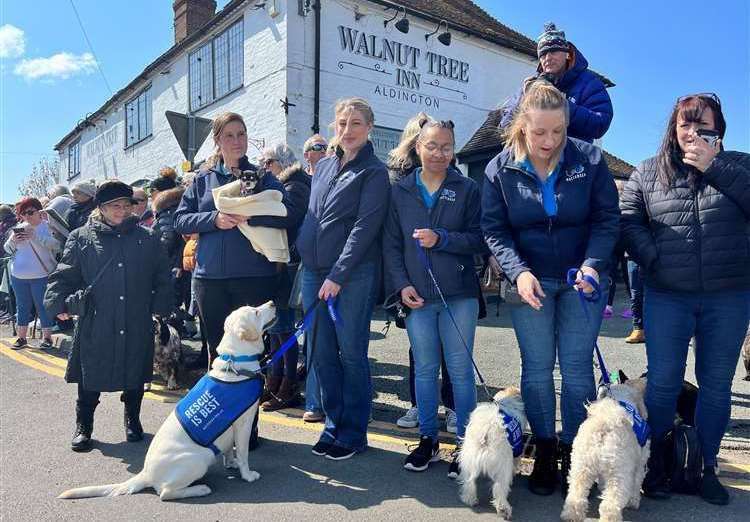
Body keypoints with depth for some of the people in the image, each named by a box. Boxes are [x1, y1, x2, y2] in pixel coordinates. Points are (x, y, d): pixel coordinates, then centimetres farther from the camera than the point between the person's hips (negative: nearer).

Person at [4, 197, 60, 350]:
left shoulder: (47, 226, -4)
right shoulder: (19, 228, 11)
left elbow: (56, 244, -20)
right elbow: (7, 249, 15)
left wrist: (35, 236, -27)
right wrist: (13, 241, -6)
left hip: (41, 276, -5)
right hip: (18, 276, 5)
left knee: (43, 307, 1)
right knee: (22, 306, 12)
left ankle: (47, 337, 11)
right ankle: (21, 337, 22)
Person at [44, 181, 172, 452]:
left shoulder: (148, 239, 7)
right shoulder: (81, 238, 3)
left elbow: (162, 278, 10)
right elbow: (64, 276, 4)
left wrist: (160, 306, 2)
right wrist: (60, 303, -9)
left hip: (137, 326, 1)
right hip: (94, 324, -1)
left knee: (135, 377, 11)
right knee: (90, 378, 6)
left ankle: (132, 420, 33)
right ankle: (83, 426, 25)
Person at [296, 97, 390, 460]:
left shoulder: (374, 172, -4)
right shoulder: (323, 167, 15)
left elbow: (365, 227, -13)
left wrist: (338, 275, -17)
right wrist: (299, 250, 13)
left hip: (354, 275, -6)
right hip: (314, 271, 6)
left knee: (351, 353, 0)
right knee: (321, 354, 9)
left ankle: (353, 433, 15)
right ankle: (334, 425, 23)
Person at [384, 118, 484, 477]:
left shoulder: (467, 189, 3)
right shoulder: (400, 191, 8)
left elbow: (479, 239, -2)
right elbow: (391, 244, 6)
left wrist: (440, 239, -15)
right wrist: (401, 284, -4)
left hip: (459, 295, -2)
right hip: (416, 296, 2)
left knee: (460, 369, 4)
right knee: (425, 369, 10)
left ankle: (465, 443, 18)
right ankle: (428, 439, 25)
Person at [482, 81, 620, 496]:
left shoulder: (589, 159, -8)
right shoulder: (500, 168, -7)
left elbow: (607, 219, -4)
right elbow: (493, 229, -7)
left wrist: (593, 264, -20)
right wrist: (518, 272, -20)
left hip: (581, 279, 0)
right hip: (529, 279, 1)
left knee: (577, 368, 3)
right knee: (536, 368, 6)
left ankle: (572, 453, 19)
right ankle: (544, 453, 21)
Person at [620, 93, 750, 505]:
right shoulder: (648, 173, 6)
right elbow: (627, 220, -1)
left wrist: (715, 167, -15)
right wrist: (654, 261, -12)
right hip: (667, 297, 0)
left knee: (716, 385, 9)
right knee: (662, 382, 3)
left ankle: (706, 468, 24)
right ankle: (653, 464, 19)